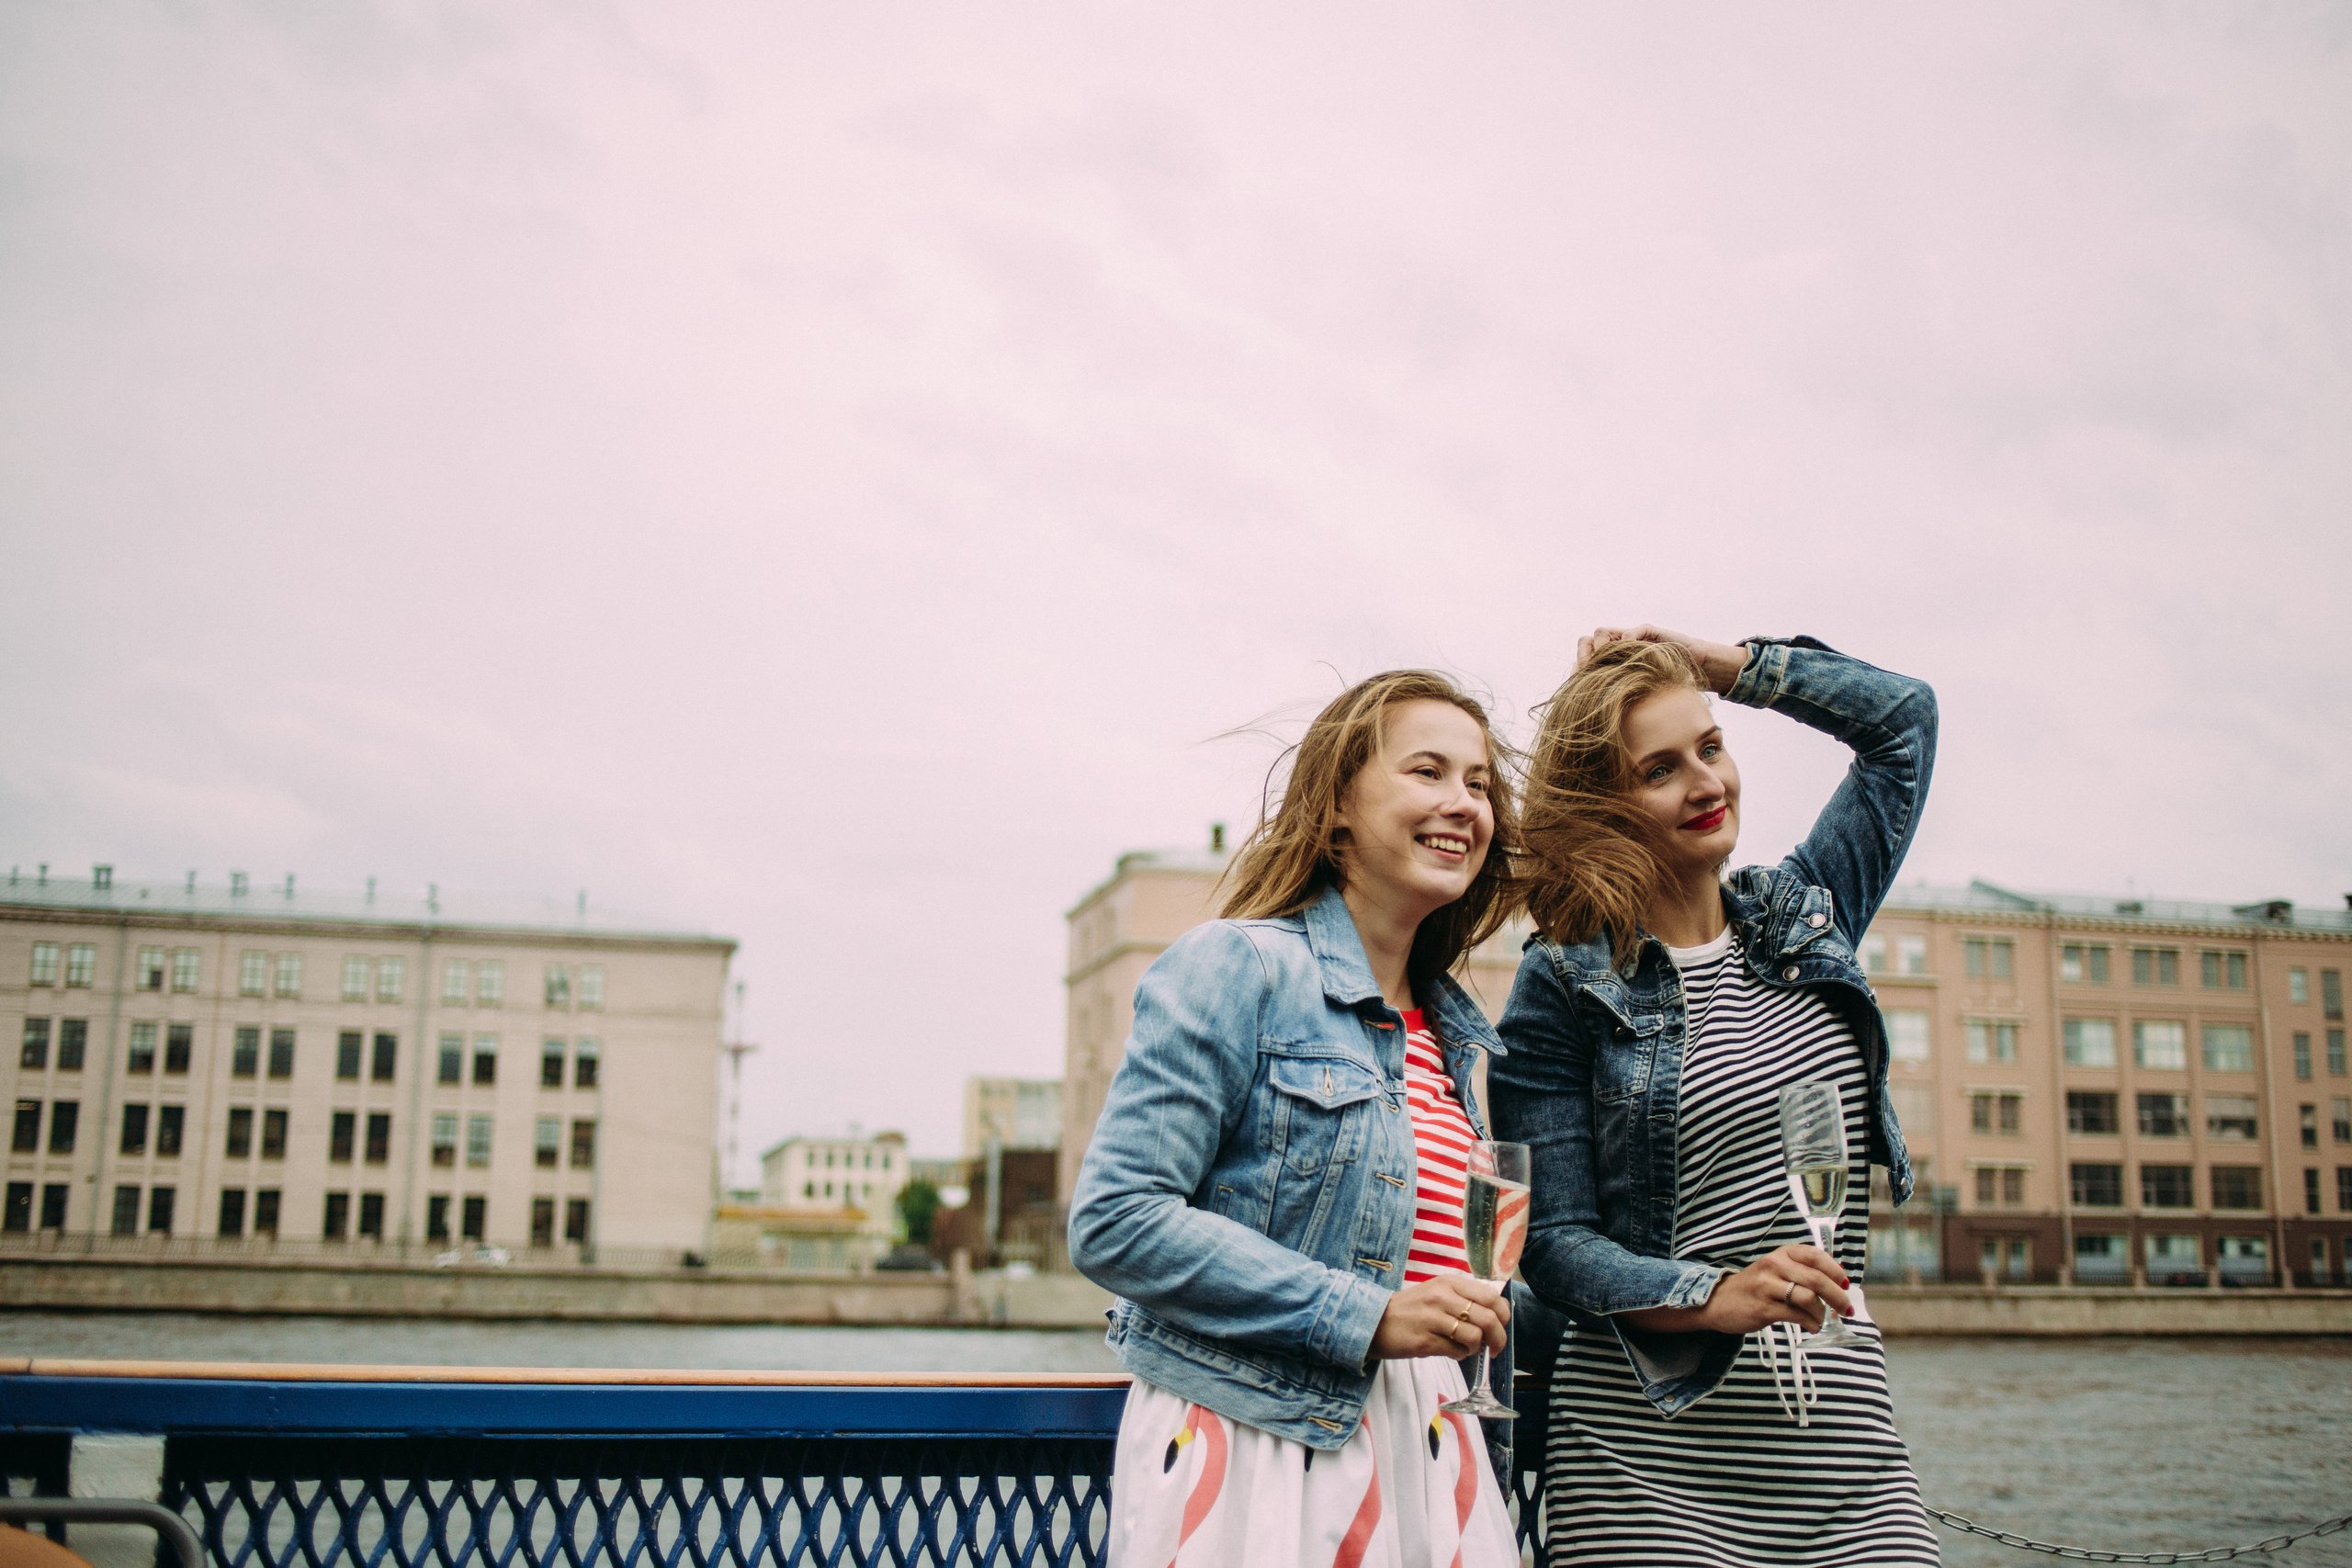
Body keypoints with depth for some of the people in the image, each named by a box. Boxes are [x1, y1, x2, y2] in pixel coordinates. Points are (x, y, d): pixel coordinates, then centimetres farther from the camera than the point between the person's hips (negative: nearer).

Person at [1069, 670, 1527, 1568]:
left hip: (1424, 1458, 7)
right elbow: (1114, 1223, -16)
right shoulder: (1239, 966, -8)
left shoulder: (1450, 1034, 14)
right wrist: (1365, 1317, -18)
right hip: (1251, 1454, -6)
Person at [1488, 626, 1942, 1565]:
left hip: (1844, 1424, 4)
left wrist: (1715, 661, 13)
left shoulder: (1806, 916, 10)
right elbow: (1553, 1243, -7)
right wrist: (1717, 1297, -23)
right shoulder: (1562, 989, -3)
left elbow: (1902, 715, 20)